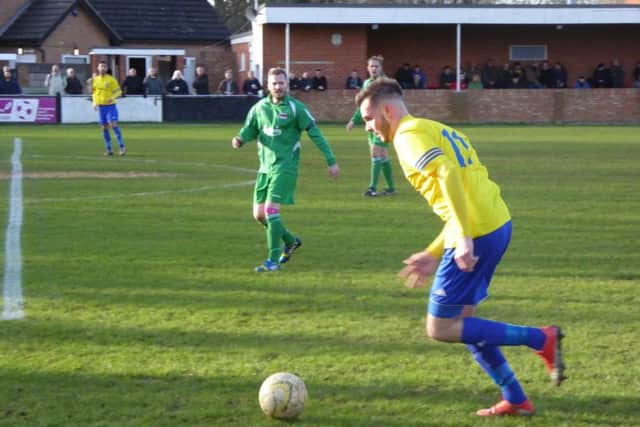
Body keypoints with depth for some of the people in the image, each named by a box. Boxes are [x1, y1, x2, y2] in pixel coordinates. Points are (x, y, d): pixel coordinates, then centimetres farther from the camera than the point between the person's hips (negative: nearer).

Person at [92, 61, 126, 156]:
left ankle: (122, 147, -16)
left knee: (113, 124, -17)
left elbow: (118, 91, -3)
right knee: (104, 127, 5)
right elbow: (94, 91, 21)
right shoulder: (95, 79, 8)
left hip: (110, 105, -4)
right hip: (101, 106, 4)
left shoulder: (111, 79, -5)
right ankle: (109, 149, 11)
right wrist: (94, 102, 9)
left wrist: (112, 97, -21)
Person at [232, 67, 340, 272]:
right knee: (259, 214, 7)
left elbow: (315, 134, -6)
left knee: (271, 210, -17)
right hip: (265, 167, 6)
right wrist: (240, 140, -11)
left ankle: (274, 260, -10)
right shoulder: (259, 107, 6)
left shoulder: (295, 108, -8)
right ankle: (291, 241, 30)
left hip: (285, 167, -6)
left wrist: (331, 161, -8)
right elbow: (249, 130, 14)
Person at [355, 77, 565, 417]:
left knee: (439, 329, 1)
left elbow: (448, 175, -23)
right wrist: (434, 254, 24)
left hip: (476, 235, -10)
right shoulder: (435, 129, 24)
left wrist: (463, 239, -28)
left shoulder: (409, 135, -5)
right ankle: (515, 400, 18)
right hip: (498, 224, 10)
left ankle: (541, 339, -1)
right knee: (459, 318, 20)